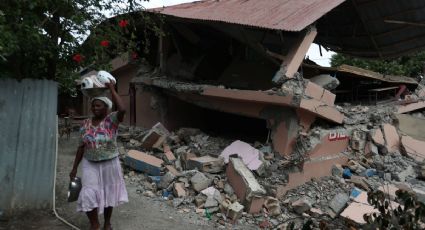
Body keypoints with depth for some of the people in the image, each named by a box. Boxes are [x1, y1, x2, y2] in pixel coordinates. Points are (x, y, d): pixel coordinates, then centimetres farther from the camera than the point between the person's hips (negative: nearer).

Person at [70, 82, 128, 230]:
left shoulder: (112, 120, -12)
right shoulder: (86, 124, -1)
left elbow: (122, 110, -34)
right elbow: (81, 147, 5)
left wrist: (112, 90, -26)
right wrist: (74, 168, 4)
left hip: (109, 164, -2)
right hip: (90, 164, 2)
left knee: (108, 194, 13)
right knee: (89, 194, -6)